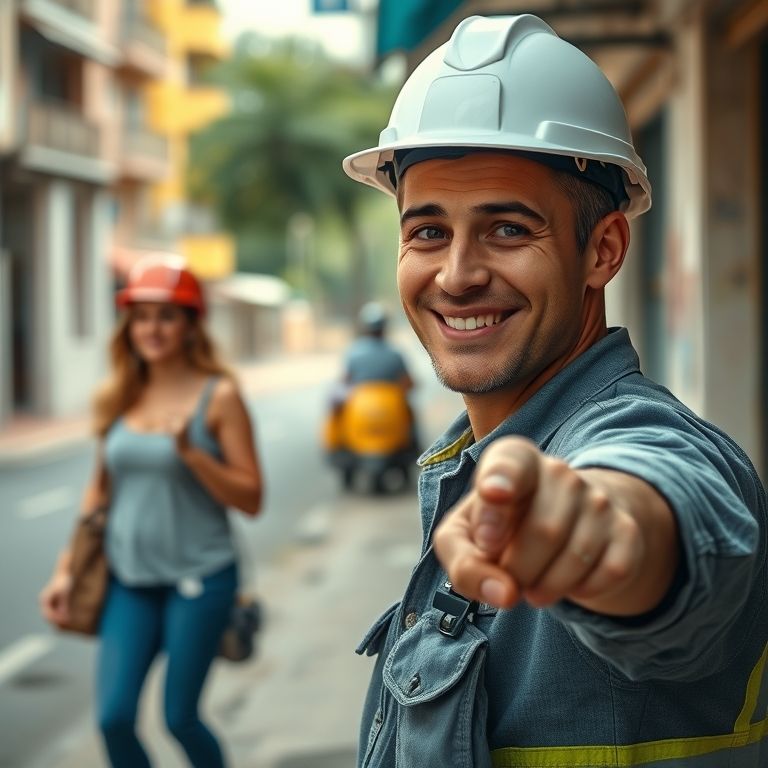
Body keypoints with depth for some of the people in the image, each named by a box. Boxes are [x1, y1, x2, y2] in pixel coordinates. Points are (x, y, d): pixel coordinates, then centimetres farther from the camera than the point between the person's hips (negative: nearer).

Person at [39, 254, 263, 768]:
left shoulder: (218, 396, -6)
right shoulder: (120, 398, 7)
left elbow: (251, 499, -8)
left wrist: (189, 452, -21)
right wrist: (67, 570, 13)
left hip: (199, 579, -4)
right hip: (129, 580, 4)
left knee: (180, 717, 2)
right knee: (114, 717, -3)